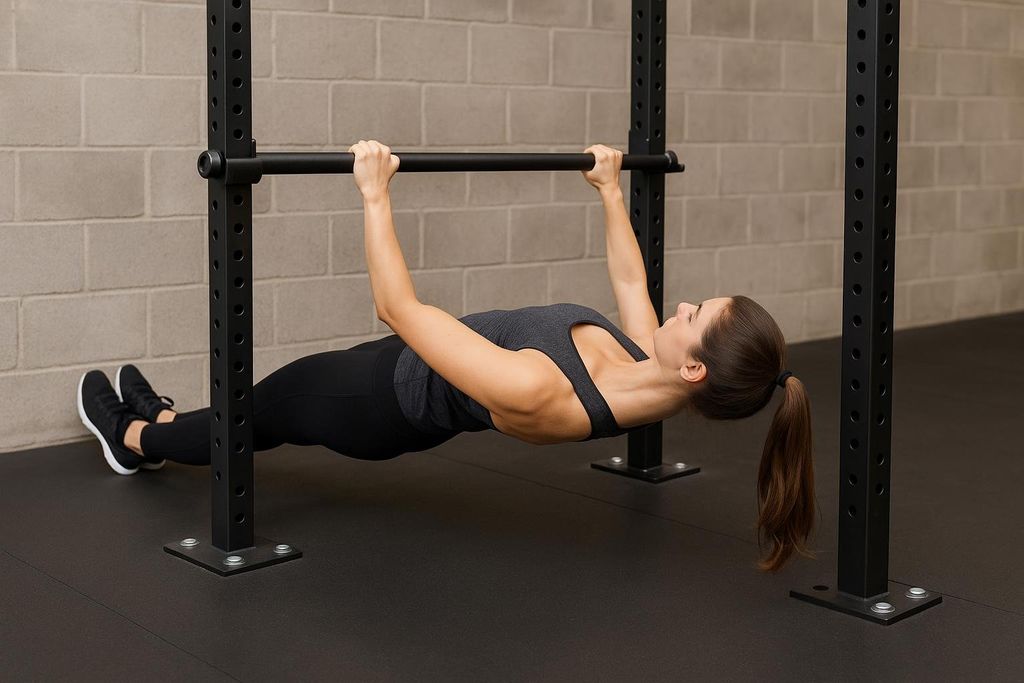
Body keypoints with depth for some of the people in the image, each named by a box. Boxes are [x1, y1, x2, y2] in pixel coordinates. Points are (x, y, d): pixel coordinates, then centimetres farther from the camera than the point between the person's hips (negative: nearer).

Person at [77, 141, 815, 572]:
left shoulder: (539, 395, -46)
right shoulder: (650, 382, -22)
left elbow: (399, 308, -39)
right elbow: (631, 281, 2)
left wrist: (376, 196, -33)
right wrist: (610, 189, 10)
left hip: (391, 395, -7)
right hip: (429, 400, 7)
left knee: (257, 410, 21)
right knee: (277, 414, 29)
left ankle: (135, 438, 53)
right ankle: (163, 422, 59)